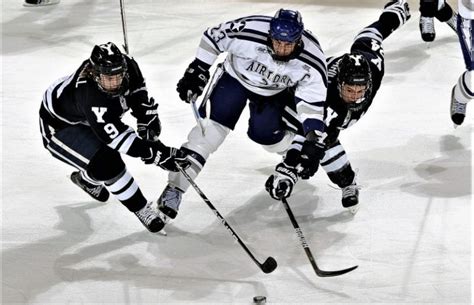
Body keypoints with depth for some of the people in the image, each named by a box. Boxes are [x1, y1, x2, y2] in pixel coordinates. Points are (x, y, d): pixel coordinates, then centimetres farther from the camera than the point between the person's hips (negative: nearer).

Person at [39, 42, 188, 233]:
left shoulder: (127, 67, -23)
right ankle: (140, 209, -5)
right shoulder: (89, 95, -42)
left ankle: (86, 179, 53)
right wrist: (157, 154, -43)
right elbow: (118, 136, -41)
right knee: (107, 163, -22)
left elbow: (140, 98, -5)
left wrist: (148, 130, -15)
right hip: (58, 127, -8)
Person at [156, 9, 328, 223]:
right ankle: (176, 186, -17)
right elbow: (213, 37, -19)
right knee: (215, 124, -15)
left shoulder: (311, 61, -31)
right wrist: (197, 71, -16)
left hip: (273, 91, 2)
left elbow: (312, 100, -21)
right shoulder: (248, 31, -36)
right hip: (235, 76, -2)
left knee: (263, 133, -6)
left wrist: (314, 135, -29)